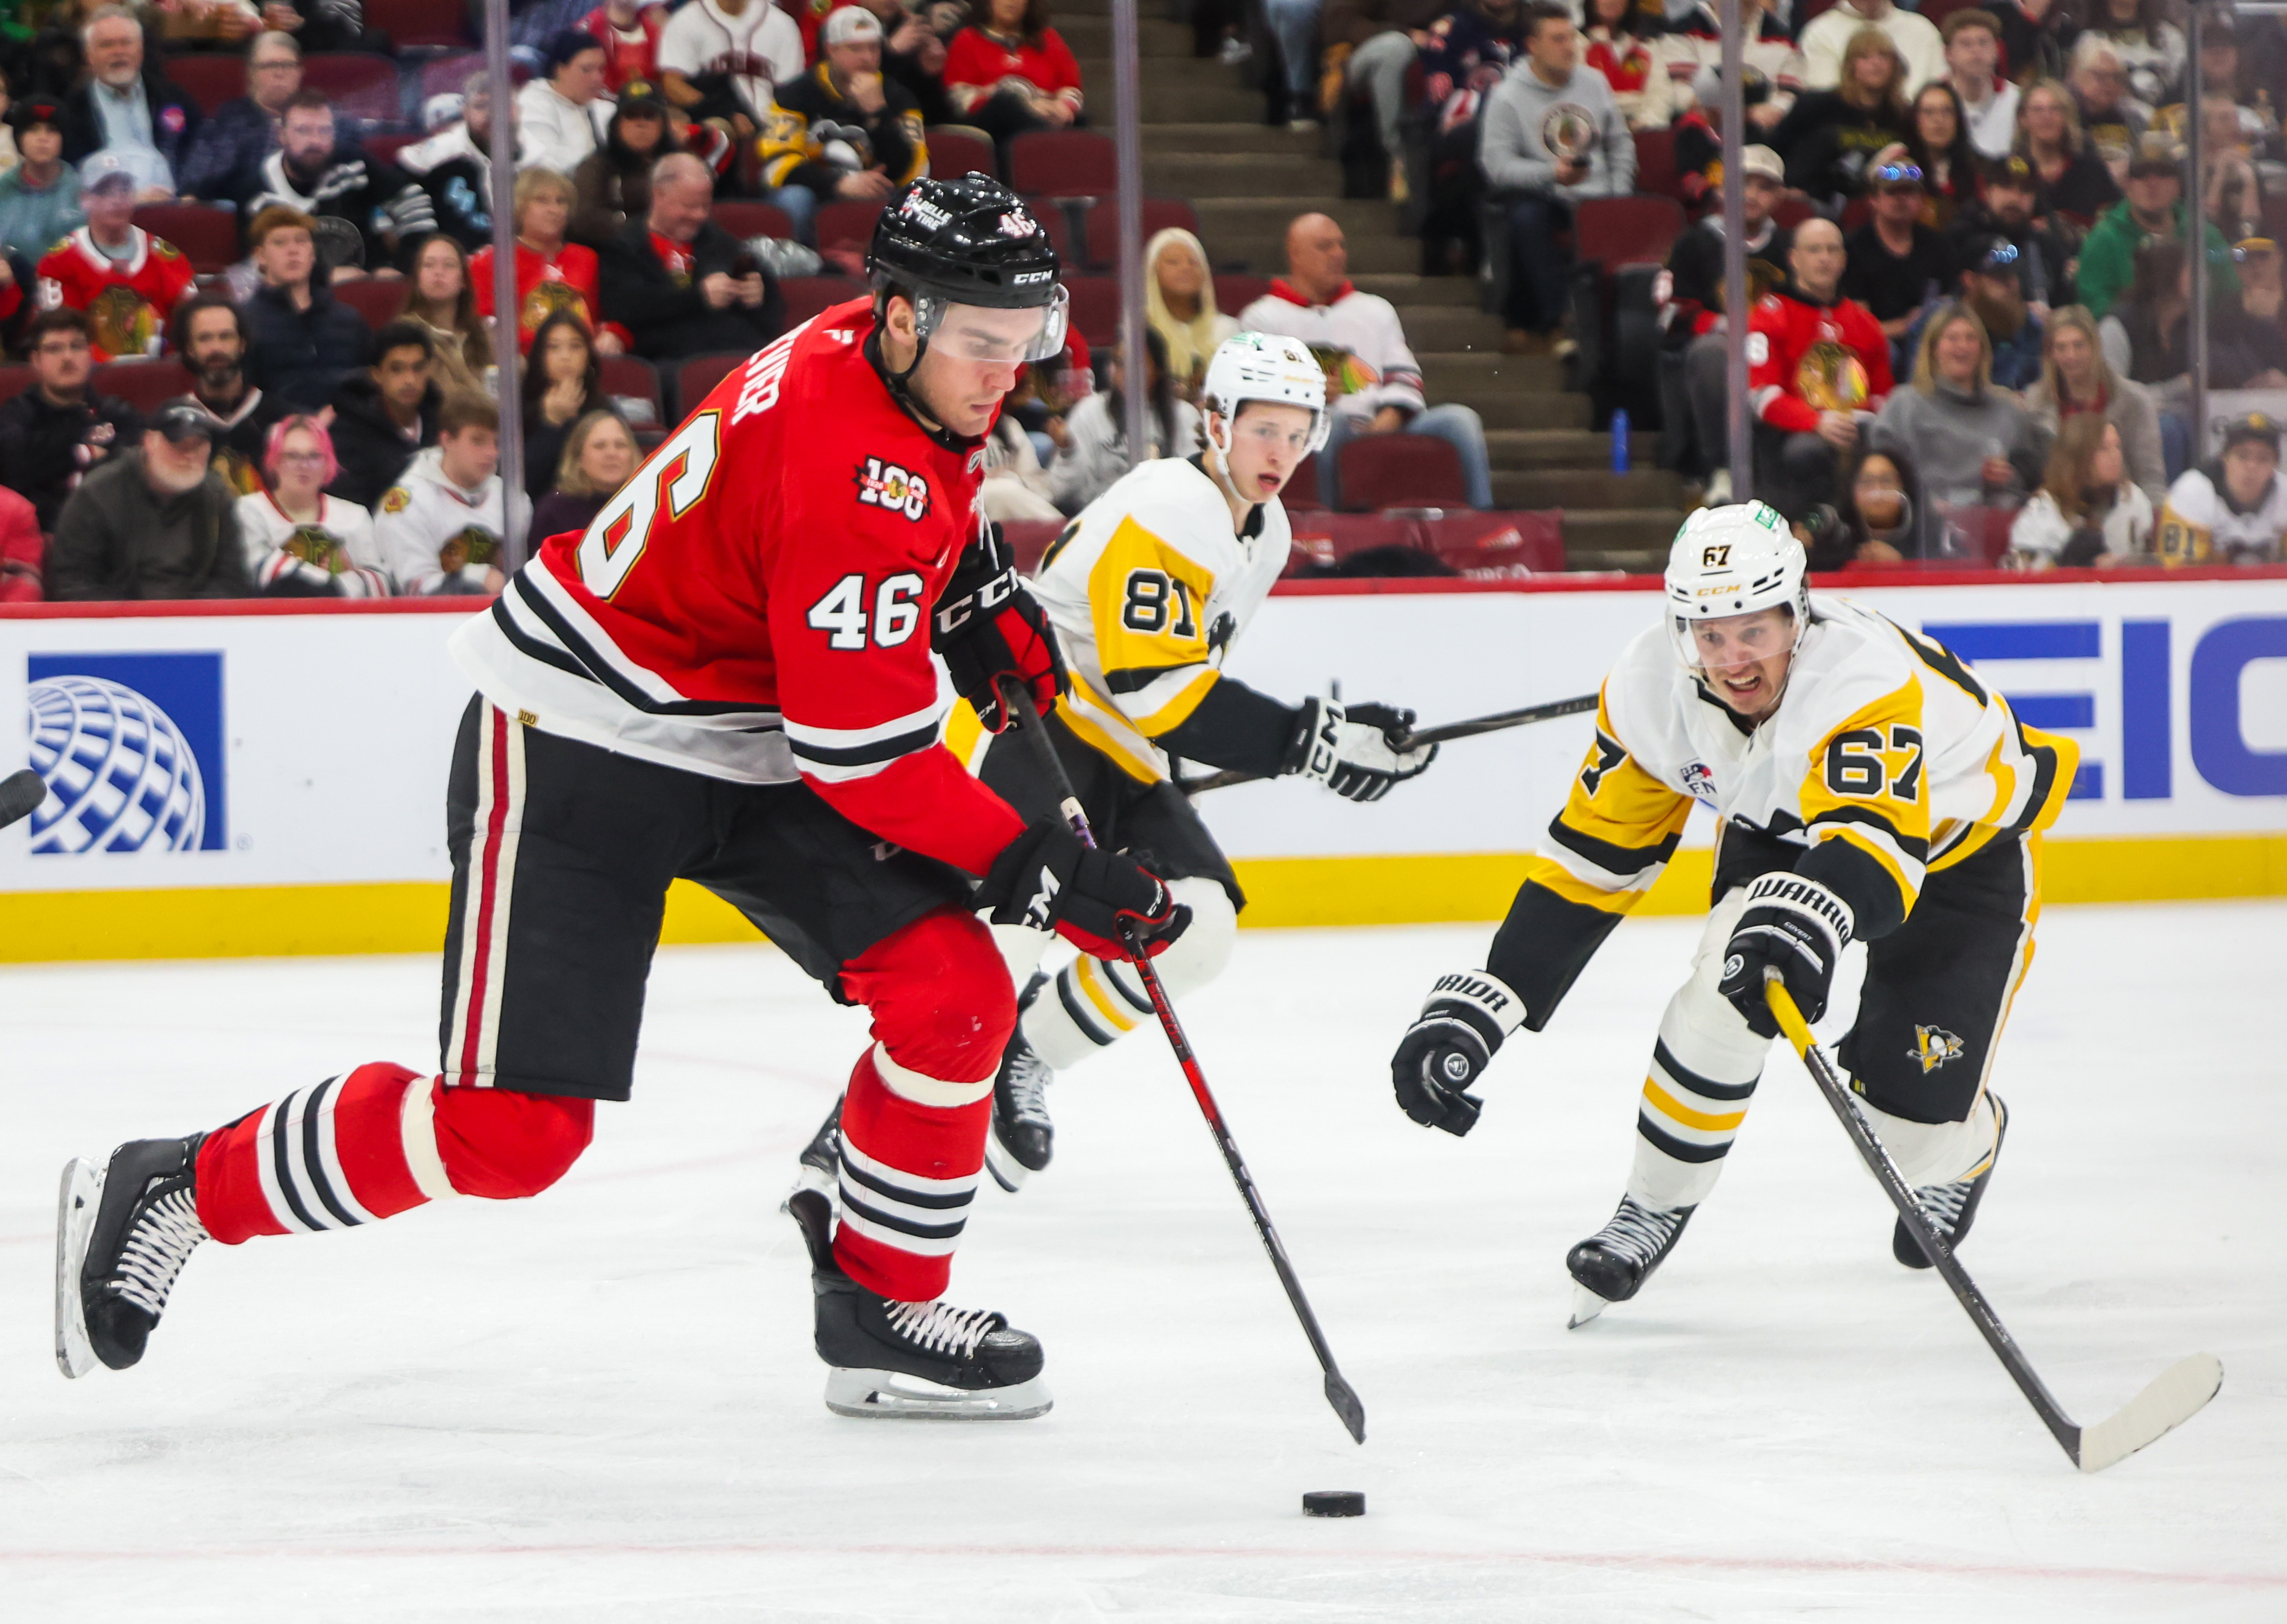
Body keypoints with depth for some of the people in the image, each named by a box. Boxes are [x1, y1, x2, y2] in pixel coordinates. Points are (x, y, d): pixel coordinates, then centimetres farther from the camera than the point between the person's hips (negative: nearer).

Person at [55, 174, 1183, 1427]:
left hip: (745, 754, 9)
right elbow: (866, 755, -27)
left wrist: (981, 601, 11)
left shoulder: (894, 355, -1)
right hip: (577, 744, -9)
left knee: (954, 991, -6)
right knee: (509, 1128, -12)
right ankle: (176, 1193, 6)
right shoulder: (850, 467, -29)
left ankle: (882, 1313, 7)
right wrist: (1036, 870, -22)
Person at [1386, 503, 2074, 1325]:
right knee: (1725, 1000, -22)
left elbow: (1875, 837, -60)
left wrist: (1809, 922, -82)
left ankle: (1967, 1146, 29)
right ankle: (1654, 1211, -1)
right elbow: (1592, 853, -16)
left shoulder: (1865, 680, -43)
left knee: (1912, 1104, -9)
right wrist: (1481, 1003, -21)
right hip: (1782, 827, 4)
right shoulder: (1651, 686, -25)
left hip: (1963, 846, -4)